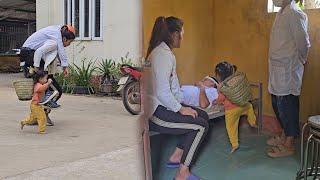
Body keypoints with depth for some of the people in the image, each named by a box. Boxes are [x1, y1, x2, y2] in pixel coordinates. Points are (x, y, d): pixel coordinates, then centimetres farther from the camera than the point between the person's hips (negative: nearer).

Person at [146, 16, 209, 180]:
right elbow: (162, 93, -25)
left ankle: (176, 156, 19)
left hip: (160, 106, 10)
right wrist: (181, 109, -13)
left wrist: (181, 105, 8)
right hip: (156, 113, -10)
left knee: (203, 115, 11)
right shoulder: (164, 55, -20)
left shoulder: (162, 51, 13)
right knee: (201, 125, -10)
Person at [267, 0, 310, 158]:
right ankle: (284, 136, 33)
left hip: (288, 70, -9)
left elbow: (303, 41, -16)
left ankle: (289, 145, 8)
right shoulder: (282, 13, 14)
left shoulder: (294, 13, -15)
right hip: (278, 69, 9)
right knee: (278, 104, 17)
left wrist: (301, 60, -2)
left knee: (287, 106, -2)